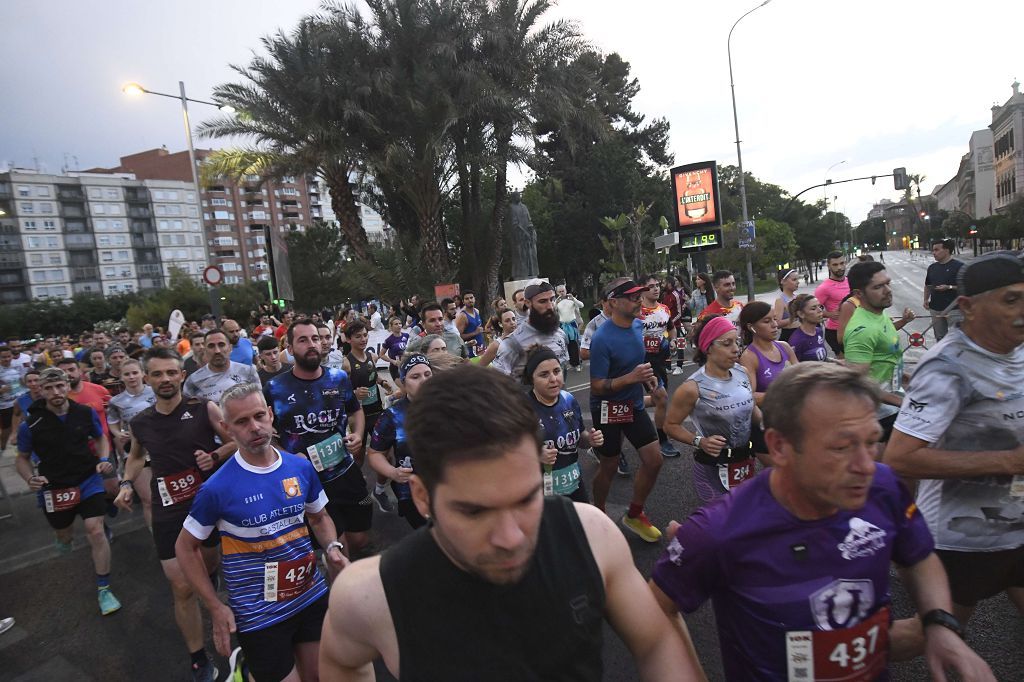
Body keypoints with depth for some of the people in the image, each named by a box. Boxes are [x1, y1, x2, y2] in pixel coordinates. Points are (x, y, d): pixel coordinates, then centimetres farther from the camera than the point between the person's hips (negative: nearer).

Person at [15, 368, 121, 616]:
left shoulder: (86, 413, -11)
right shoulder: (31, 425, -14)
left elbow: (100, 438, 8)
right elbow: (22, 458, 1)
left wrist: (104, 460, -10)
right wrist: (30, 479, -18)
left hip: (88, 481, -1)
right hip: (54, 487, 1)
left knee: (95, 531, -14)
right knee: (62, 532, 22)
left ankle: (104, 589, -1)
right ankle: (65, 537, 64)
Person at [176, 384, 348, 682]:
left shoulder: (301, 467, -5)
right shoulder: (218, 488, -15)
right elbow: (186, 547, -3)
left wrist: (332, 548, -9)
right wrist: (215, 607, -7)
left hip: (313, 596, 4)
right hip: (259, 614, -4)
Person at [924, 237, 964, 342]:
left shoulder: (959, 266, -7)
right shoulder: (932, 267, 11)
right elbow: (927, 286, 20)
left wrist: (949, 287, -20)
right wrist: (926, 299, 7)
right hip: (935, 308, 6)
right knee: (939, 337, 14)